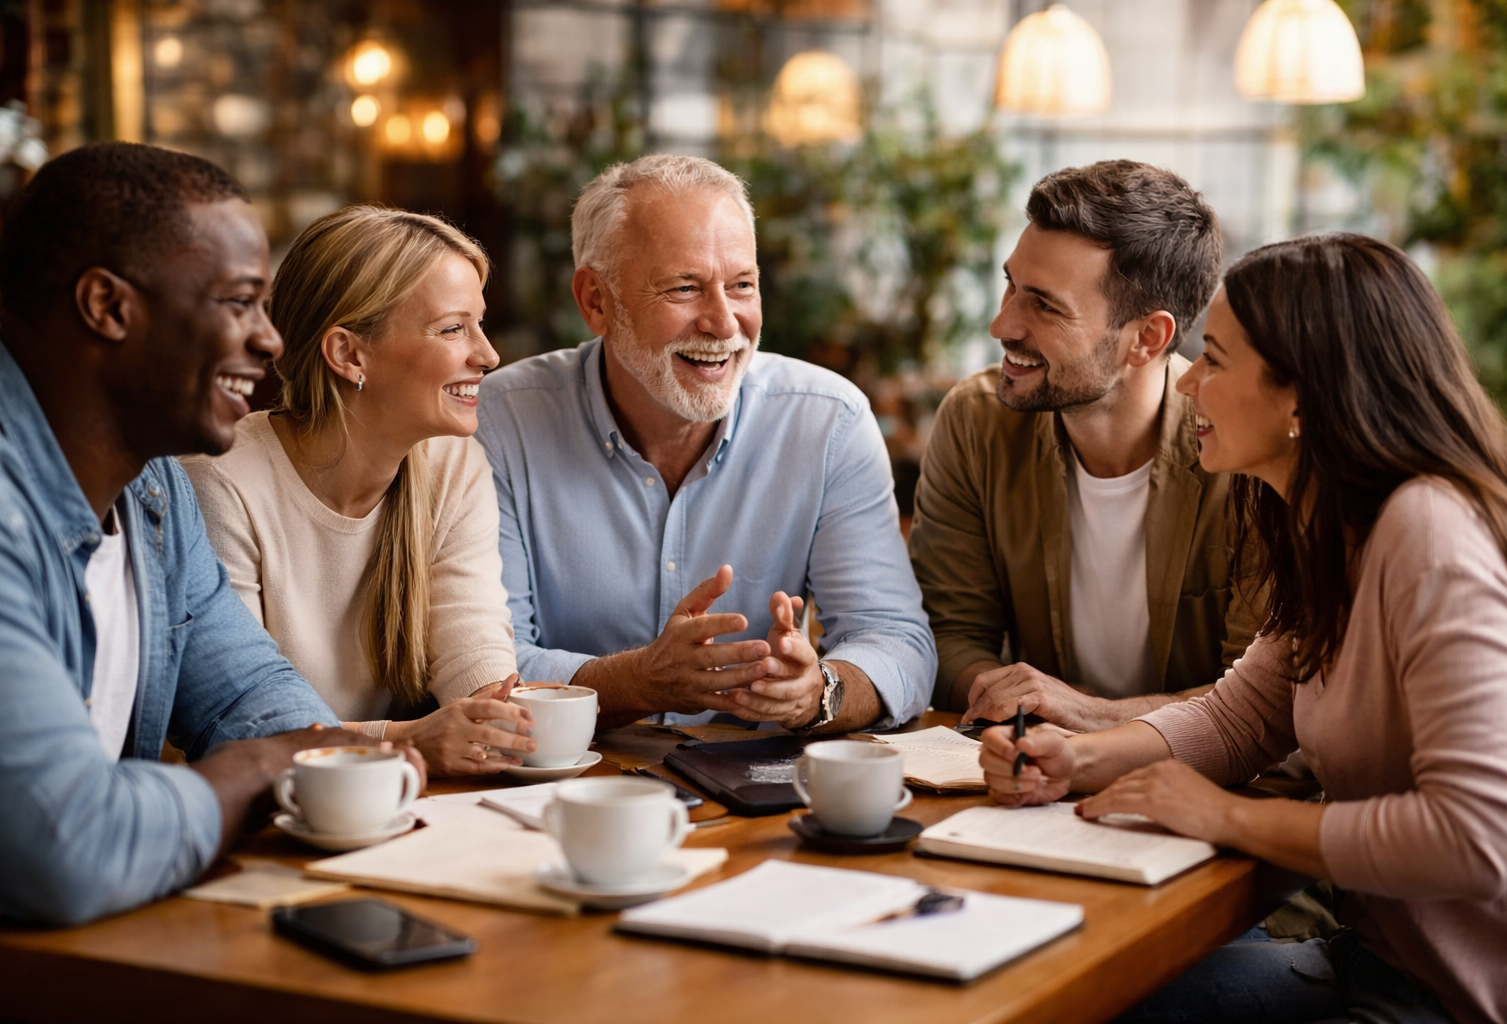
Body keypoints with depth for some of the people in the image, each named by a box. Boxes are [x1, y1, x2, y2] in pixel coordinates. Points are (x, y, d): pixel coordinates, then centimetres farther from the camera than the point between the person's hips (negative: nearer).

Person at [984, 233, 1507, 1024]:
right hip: (1376, 953, 9)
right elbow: (1235, 717, 14)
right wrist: (1076, 762, -4)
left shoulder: (1430, 534, -24)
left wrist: (1233, 817, -20)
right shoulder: (1334, 539, 8)